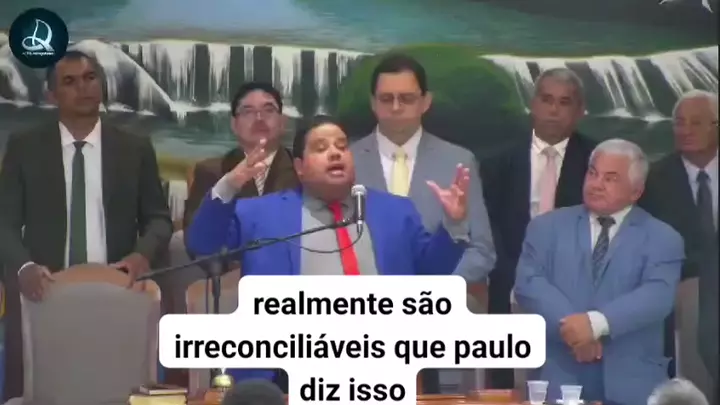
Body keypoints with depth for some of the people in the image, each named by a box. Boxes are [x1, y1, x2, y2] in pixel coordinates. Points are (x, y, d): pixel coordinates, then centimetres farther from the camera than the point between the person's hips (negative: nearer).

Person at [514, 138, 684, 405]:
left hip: (630, 384, 0)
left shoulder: (662, 238, 6)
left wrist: (597, 322, -24)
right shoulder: (547, 226, 11)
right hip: (559, 377, 1)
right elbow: (529, 283, -2)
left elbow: (657, 295, -10)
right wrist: (569, 324, -18)